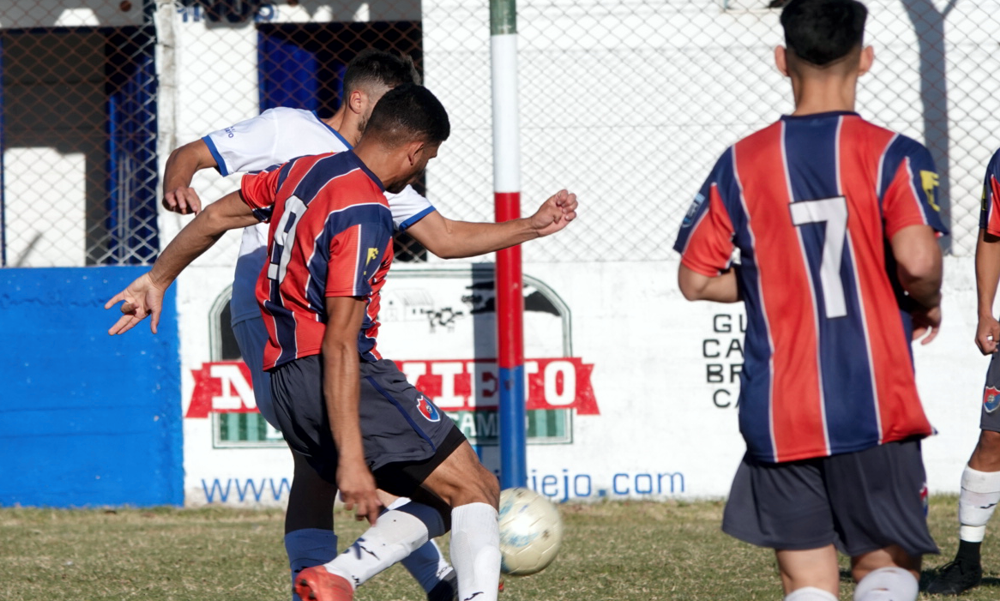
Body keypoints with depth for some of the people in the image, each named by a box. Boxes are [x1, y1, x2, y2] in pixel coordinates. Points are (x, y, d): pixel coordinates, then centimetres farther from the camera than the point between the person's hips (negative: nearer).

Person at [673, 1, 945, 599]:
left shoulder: (741, 164, 4)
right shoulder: (891, 154, -5)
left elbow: (696, 279, 7)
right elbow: (917, 258, -20)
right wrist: (927, 303, 1)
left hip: (778, 415, 2)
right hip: (875, 409, -2)